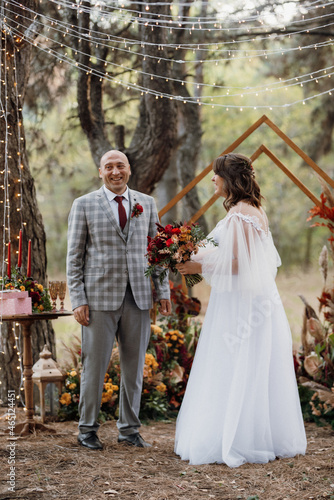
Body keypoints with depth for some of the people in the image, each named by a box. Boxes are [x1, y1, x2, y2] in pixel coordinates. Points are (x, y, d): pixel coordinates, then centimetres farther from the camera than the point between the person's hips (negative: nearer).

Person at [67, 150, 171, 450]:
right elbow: (74, 256, 0)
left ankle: (129, 429, 20)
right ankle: (87, 429, 15)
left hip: (138, 297, 3)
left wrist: (164, 291, 6)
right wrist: (78, 300, -6)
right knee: (95, 365, 1)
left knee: (134, 366, 8)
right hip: (100, 296, -3)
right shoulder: (84, 205, 2)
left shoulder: (146, 204, 11)